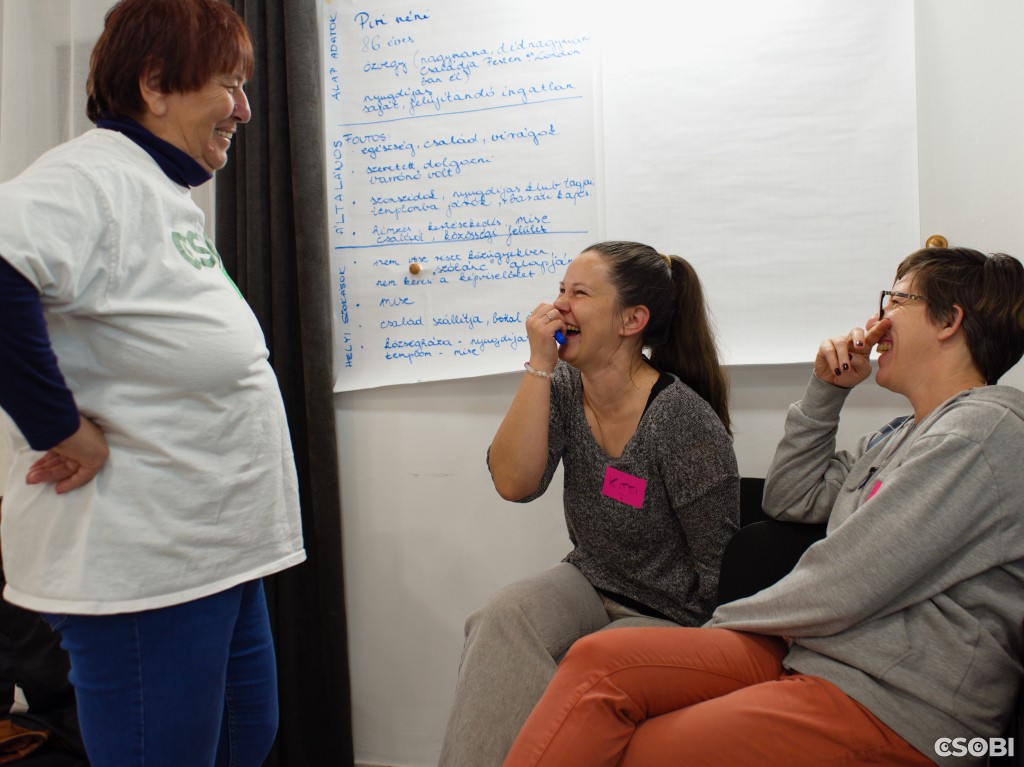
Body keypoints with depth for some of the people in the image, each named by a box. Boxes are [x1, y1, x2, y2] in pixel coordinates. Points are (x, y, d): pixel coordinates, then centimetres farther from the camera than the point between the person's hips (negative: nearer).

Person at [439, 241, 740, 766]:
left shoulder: (682, 418, -21)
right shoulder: (563, 389, -3)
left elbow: (720, 567, -14)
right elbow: (514, 484, -18)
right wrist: (539, 364, -20)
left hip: (670, 616, -4)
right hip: (589, 585, 5)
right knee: (502, 618, -24)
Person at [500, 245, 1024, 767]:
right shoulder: (902, 437, 19)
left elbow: (838, 593, -17)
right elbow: (789, 499, 26)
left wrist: (724, 621, -2)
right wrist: (826, 390, 15)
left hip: (889, 705, -8)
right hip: (809, 656, 8)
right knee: (599, 662, -13)